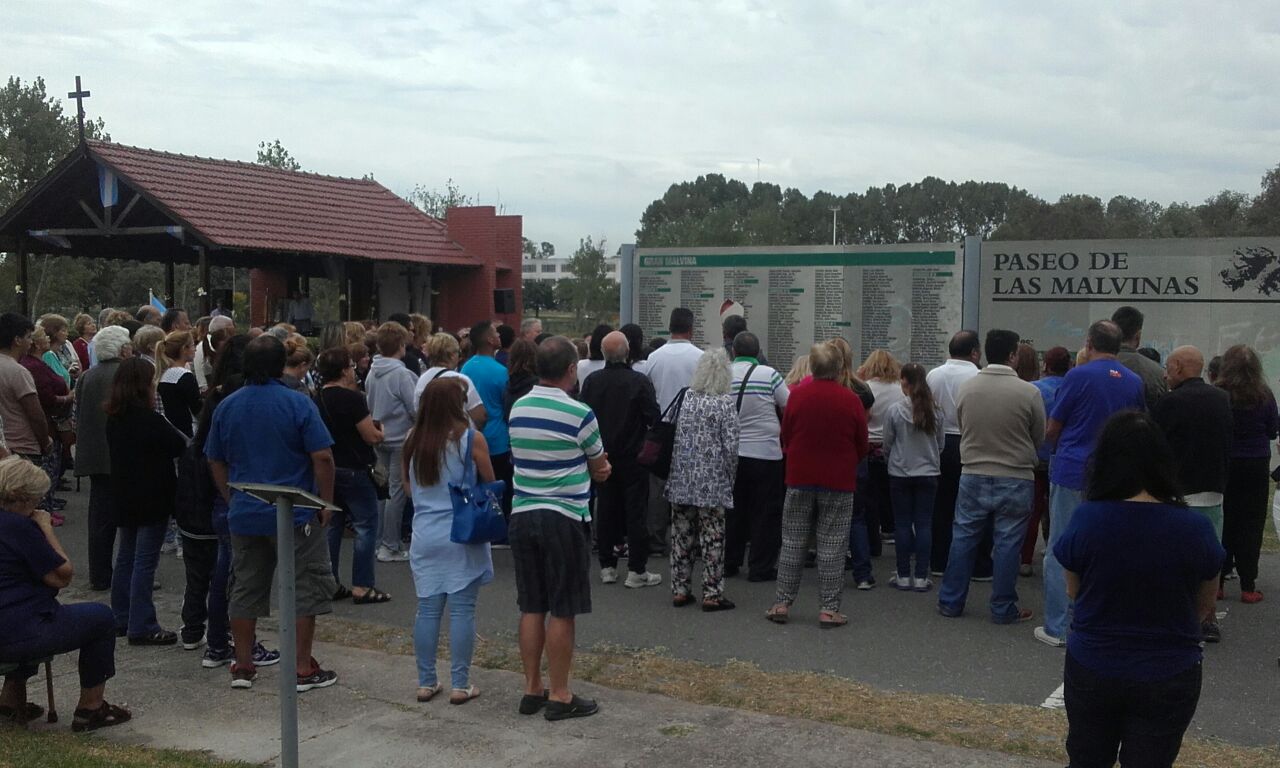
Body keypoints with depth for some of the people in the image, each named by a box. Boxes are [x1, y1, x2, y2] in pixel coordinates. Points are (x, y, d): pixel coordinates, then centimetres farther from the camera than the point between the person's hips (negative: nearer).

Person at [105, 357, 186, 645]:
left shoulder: (115, 418, 6)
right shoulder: (148, 419, -19)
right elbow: (179, 445, -13)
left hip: (124, 497, 8)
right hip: (152, 498, -8)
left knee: (126, 557, 17)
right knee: (145, 561, -4)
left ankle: (121, 619, 25)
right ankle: (141, 627, -1)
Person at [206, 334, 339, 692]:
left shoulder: (227, 406, 4)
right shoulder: (298, 404, -11)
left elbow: (216, 462, 11)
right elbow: (322, 458, -15)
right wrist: (326, 503, -5)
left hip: (244, 515, 5)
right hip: (295, 515, -5)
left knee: (245, 590, 14)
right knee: (305, 588, 4)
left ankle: (243, 667, 19)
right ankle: (304, 669, 6)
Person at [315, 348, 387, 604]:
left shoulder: (317, 399, 6)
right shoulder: (352, 398, -17)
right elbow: (372, 437, -16)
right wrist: (381, 432, 5)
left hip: (327, 468, 8)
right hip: (353, 470, -8)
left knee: (332, 526, 15)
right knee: (366, 526, -1)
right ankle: (362, 587, -2)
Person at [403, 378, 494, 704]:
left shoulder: (413, 441, 3)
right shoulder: (471, 439, -9)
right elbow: (490, 483, 2)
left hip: (425, 535, 4)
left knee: (428, 609, 9)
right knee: (462, 610, 1)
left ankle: (426, 682, 15)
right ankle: (460, 684, 5)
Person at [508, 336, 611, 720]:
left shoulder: (518, 409, 5)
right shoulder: (579, 414, -13)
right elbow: (599, 467, 0)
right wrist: (593, 467, 21)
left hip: (522, 514, 6)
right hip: (563, 517, -6)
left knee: (531, 608, 12)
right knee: (562, 612, 2)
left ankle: (532, 689, 20)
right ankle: (559, 696, 8)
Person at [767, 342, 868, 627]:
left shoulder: (797, 395, -4)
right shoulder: (851, 400, -7)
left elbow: (785, 436, 4)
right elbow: (862, 446, 2)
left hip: (799, 478, 1)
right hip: (839, 482, -1)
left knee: (792, 543, 9)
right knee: (832, 547, 3)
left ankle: (783, 603, 11)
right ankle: (829, 609, 4)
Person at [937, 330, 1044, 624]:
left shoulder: (966, 388, -4)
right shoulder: (1028, 392, -13)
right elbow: (1040, 438, 0)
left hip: (973, 475, 3)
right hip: (1015, 478, -3)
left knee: (964, 538, 12)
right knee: (1007, 544, 5)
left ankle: (950, 601, 19)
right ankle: (1003, 608, 13)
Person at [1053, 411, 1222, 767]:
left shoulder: (1085, 520, -17)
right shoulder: (1195, 529, -16)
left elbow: (1073, 592, -2)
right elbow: (1203, 607, -1)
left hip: (1091, 671, 1)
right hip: (1168, 679, 0)